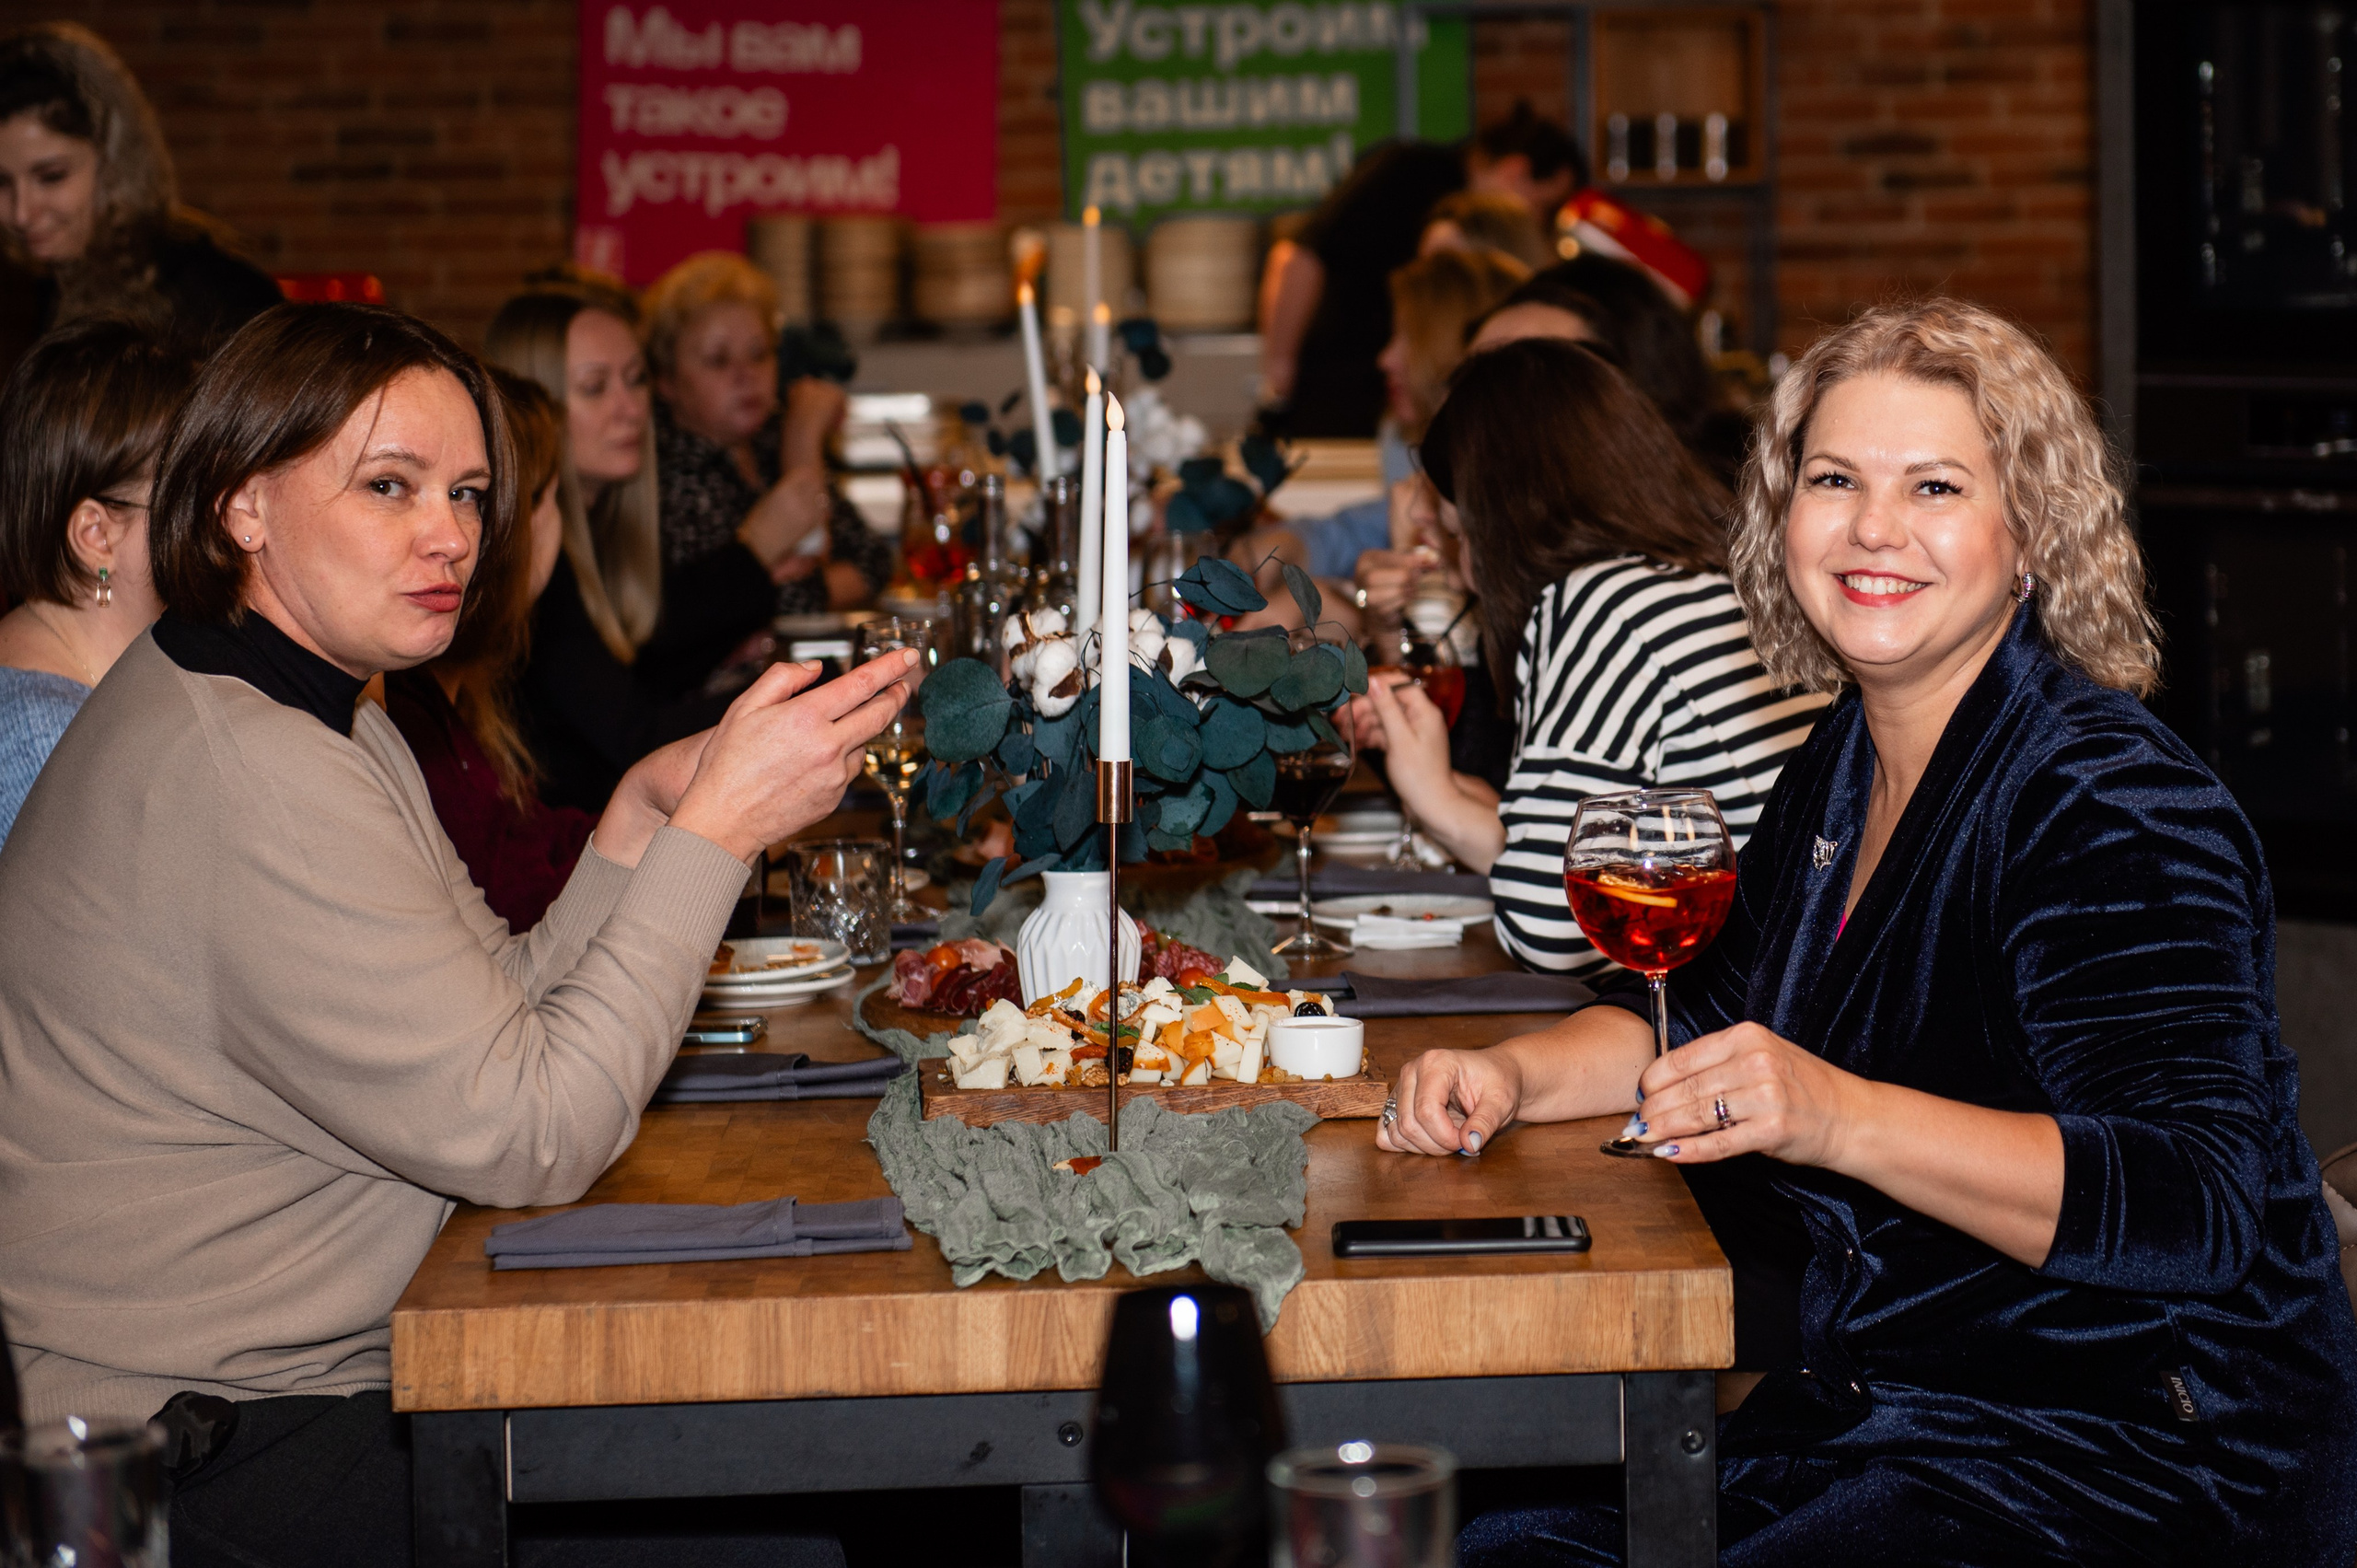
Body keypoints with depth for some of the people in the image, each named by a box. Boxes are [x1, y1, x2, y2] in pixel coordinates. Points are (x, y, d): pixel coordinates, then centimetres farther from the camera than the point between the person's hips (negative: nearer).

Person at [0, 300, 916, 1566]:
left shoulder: (324, 717, 14)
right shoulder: (246, 773, -21)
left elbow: (497, 1017, 11)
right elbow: (527, 1132, -22)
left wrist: (643, 817, -3)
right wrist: (715, 831, -20)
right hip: (186, 1464, -10)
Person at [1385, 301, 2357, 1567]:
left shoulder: (2113, 808, -19)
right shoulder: (1847, 763, 9)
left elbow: (2196, 1211, -28)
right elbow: (1713, 1008, 24)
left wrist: (1839, 1118, -38)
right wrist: (1513, 1077, 4)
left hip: (2128, 1465, -8)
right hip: (1881, 1404, 9)